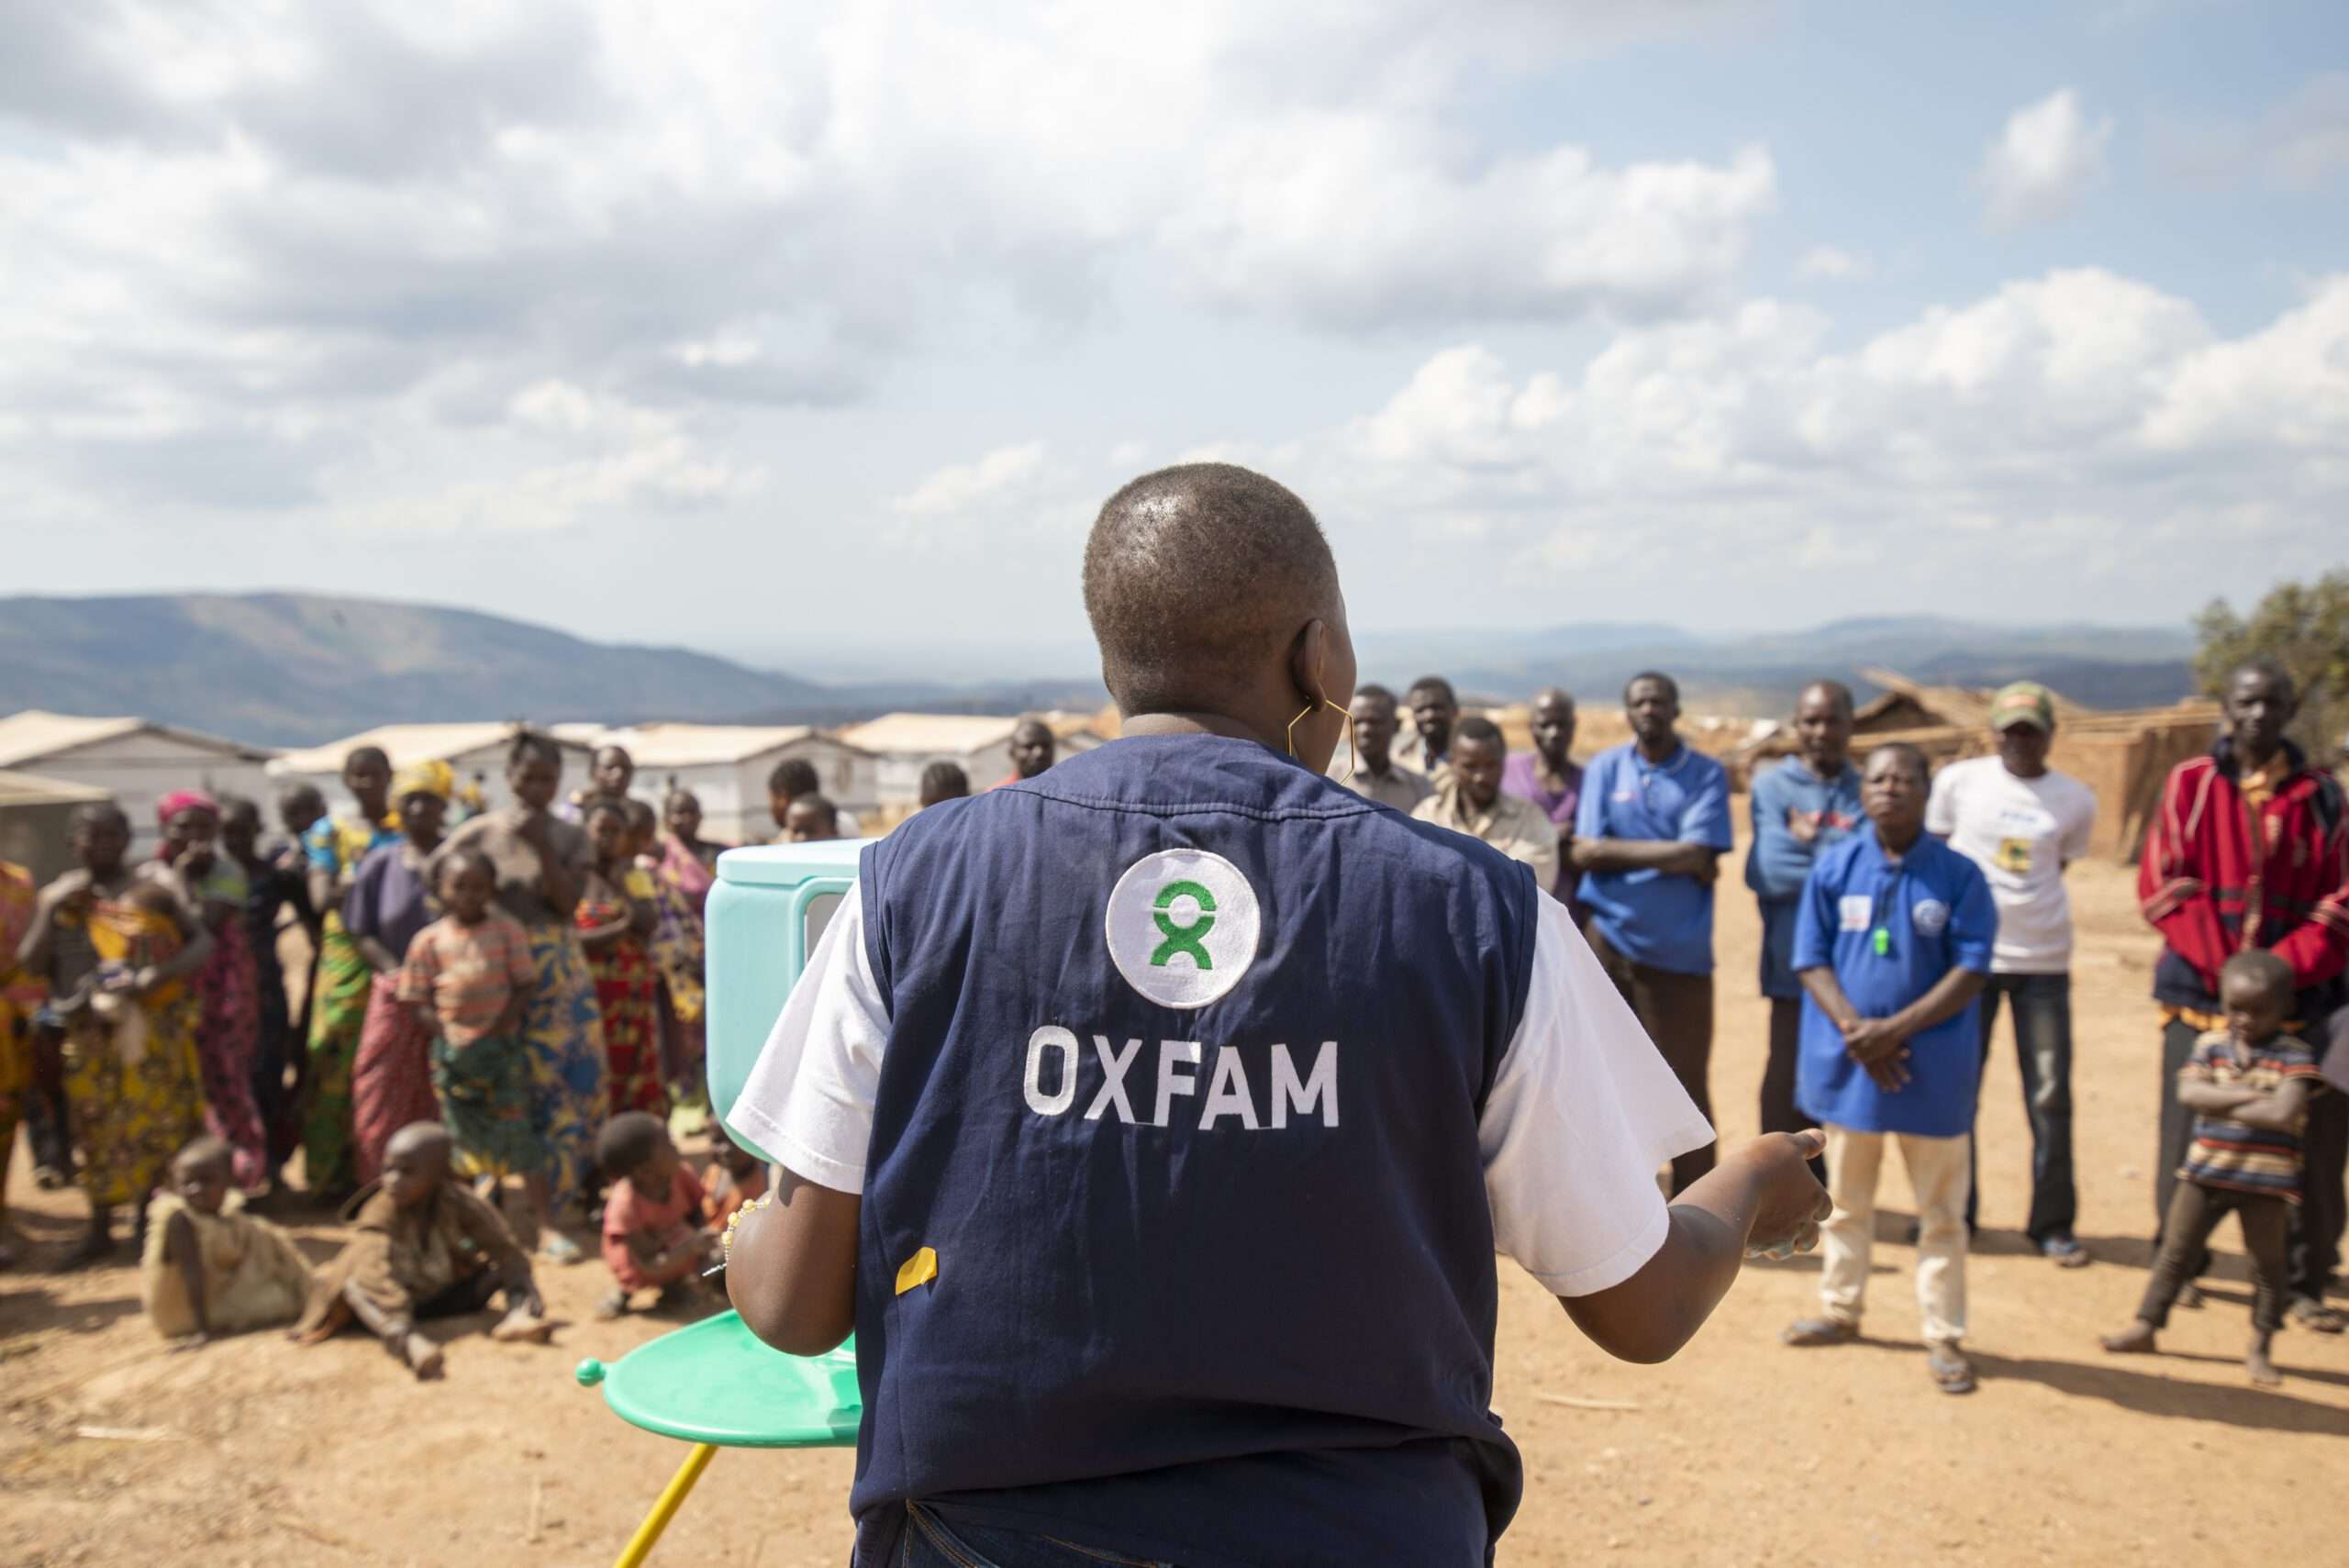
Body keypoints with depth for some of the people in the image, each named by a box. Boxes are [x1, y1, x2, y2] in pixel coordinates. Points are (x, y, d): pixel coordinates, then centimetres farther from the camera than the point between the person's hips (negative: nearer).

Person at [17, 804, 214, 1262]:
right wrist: (53, 908, -10)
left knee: (155, 1122, 2)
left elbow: (203, 941, -5)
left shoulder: (152, 893, 0)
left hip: (151, 1027, -2)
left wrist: (158, 976, -19)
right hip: (88, 1031, 2)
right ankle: (100, 1227, 14)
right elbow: (29, 964, 0)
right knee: (95, 1126, 5)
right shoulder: (55, 895, 7)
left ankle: (148, 1218, 15)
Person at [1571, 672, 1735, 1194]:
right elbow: (1584, 853, -7)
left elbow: (1699, 858, -15)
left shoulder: (1706, 774, -2)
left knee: (1686, 1082, 4)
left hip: (1679, 952, -2)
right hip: (1607, 941, 2)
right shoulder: (1604, 767, 3)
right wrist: (1671, 854, -12)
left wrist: (1617, 849, -11)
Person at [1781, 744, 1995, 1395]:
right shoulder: (1835, 867, -1)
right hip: (1846, 1060, 2)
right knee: (1846, 1198, 16)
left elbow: (1971, 970, -9)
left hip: (1933, 1066, -2)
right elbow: (1811, 959, -1)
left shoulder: (1958, 874, -5)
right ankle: (1840, 1310, 31)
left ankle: (1943, 1337, 16)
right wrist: (1856, 1031, -14)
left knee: (1941, 1208, 6)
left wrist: (1896, 1029, -17)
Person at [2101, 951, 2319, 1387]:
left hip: (2266, 1181, -3)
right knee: (2176, 1251, 11)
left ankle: (2259, 1348, 22)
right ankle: (2146, 1326, 21)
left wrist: (2220, 1106, -15)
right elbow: (2190, 1092, -13)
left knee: (2268, 1263, 9)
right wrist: (2249, 1095, -21)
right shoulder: (2210, 1045, 2)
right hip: (2204, 1172, 3)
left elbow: (2283, 1114, -22)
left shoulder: (2293, 1057, -8)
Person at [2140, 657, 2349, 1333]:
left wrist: (2280, 970, -12)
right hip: (2200, 998, -1)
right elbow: (2164, 885, -4)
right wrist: (2223, 969, -13)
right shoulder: (2190, 785, 3)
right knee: (2186, 1144, 4)